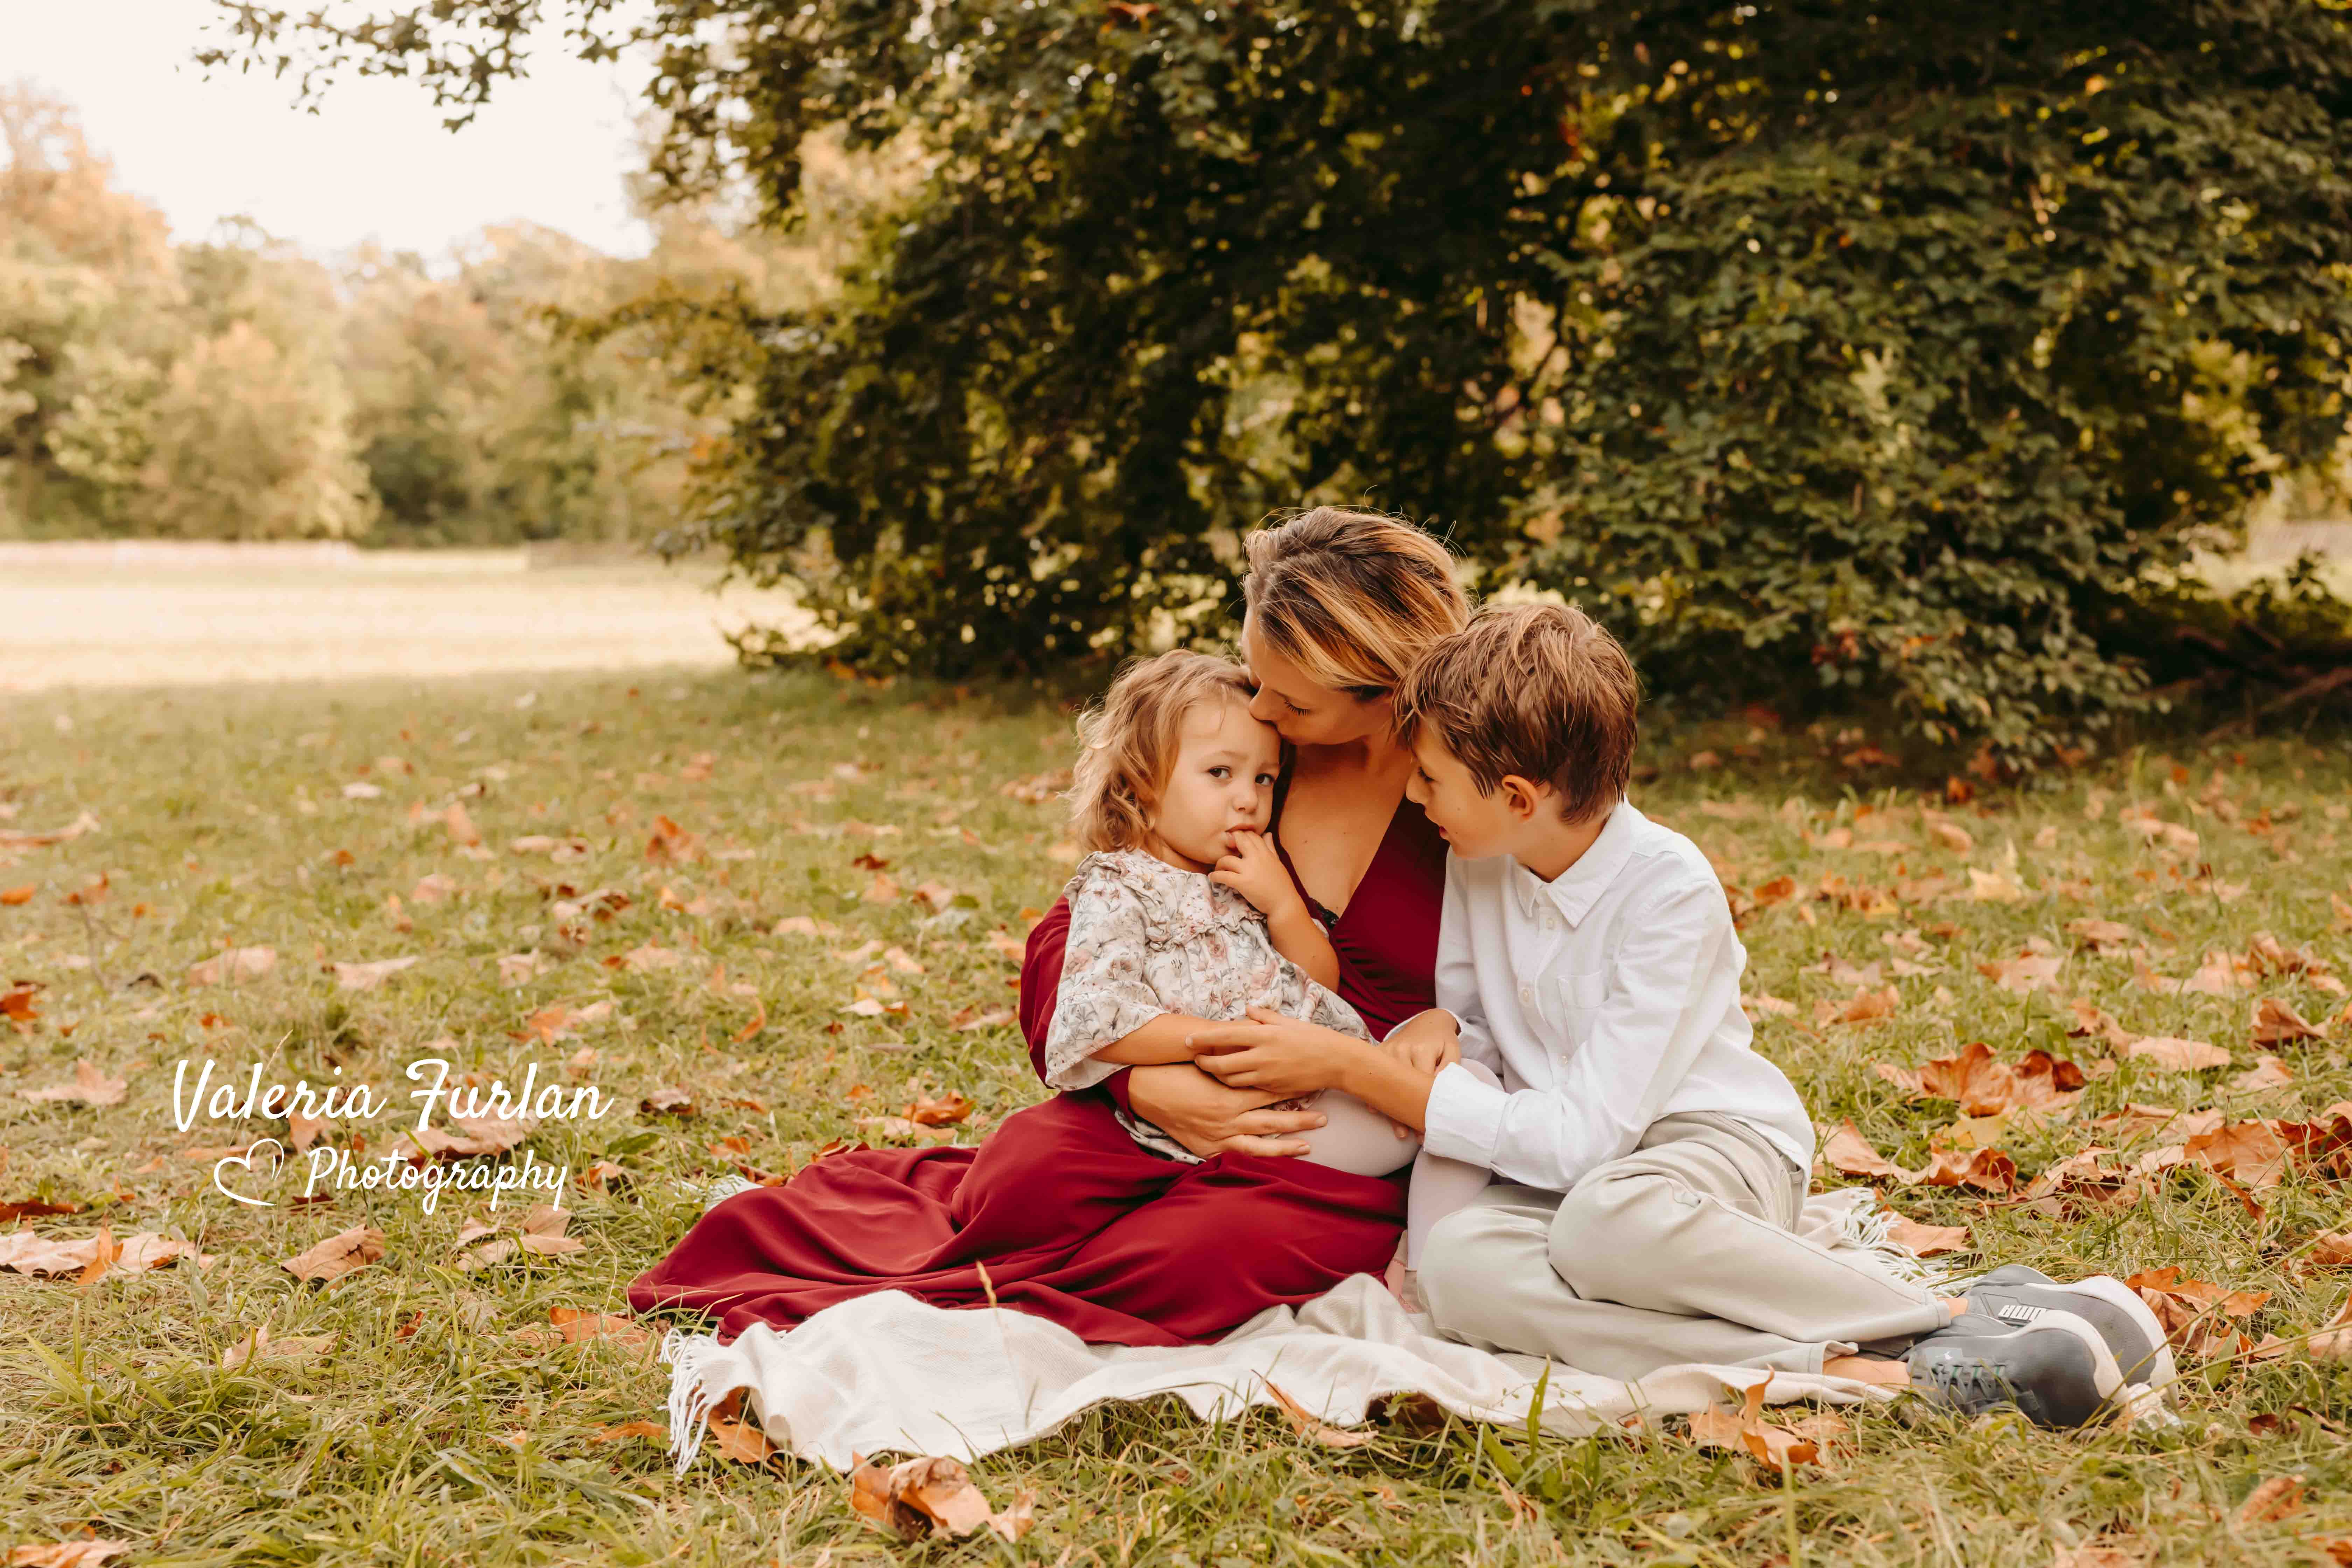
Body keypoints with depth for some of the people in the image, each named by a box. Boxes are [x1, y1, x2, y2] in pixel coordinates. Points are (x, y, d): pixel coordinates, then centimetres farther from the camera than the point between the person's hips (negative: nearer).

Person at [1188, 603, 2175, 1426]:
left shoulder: (1672, 890, -21)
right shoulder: (1476, 861, -1)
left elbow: (1584, 1136, -24)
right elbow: (1461, 1045, 11)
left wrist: (1349, 1069, -23)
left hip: (1717, 1145, -5)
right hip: (1561, 1175, 5)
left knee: (1606, 1215, -42)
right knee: (1457, 1264, -32)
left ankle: (1971, 1321, -28)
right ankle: (1865, 1370, -38)